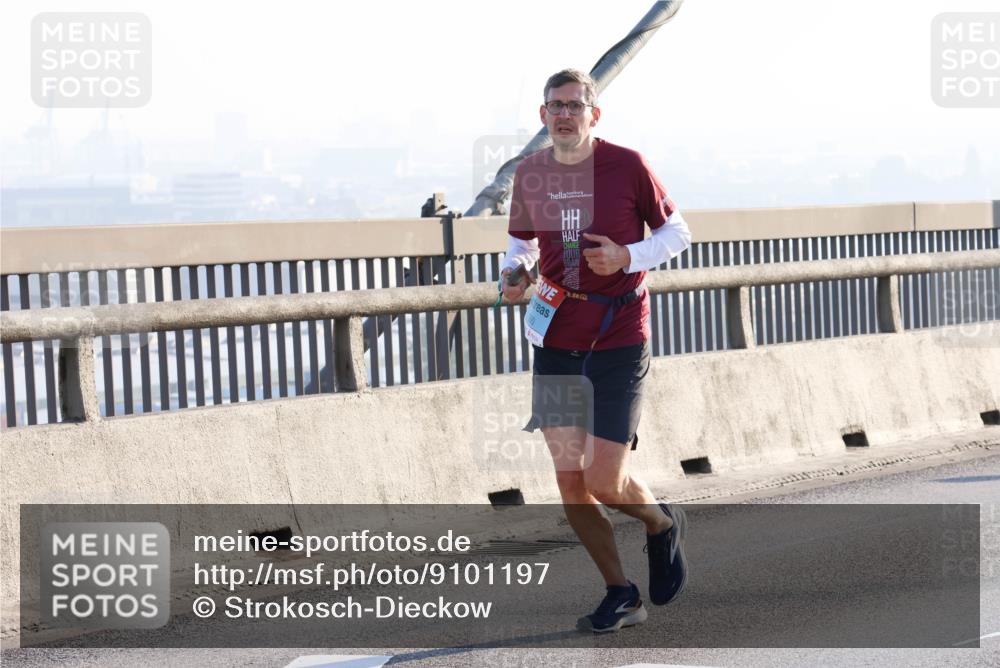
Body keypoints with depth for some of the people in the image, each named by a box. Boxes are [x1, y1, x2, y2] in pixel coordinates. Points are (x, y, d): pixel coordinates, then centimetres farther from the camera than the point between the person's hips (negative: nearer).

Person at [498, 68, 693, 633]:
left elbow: (678, 232, 2)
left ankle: (662, 524, 25)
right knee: (571, 484, 1)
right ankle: (621, 596, 18)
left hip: (619, 338, -4)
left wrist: (627, 257, -16)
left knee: (605, 482, -10)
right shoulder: (531, 173, 4)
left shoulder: (628, 166, -8)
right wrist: (513, 274, -3)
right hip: (555, 341, 4)